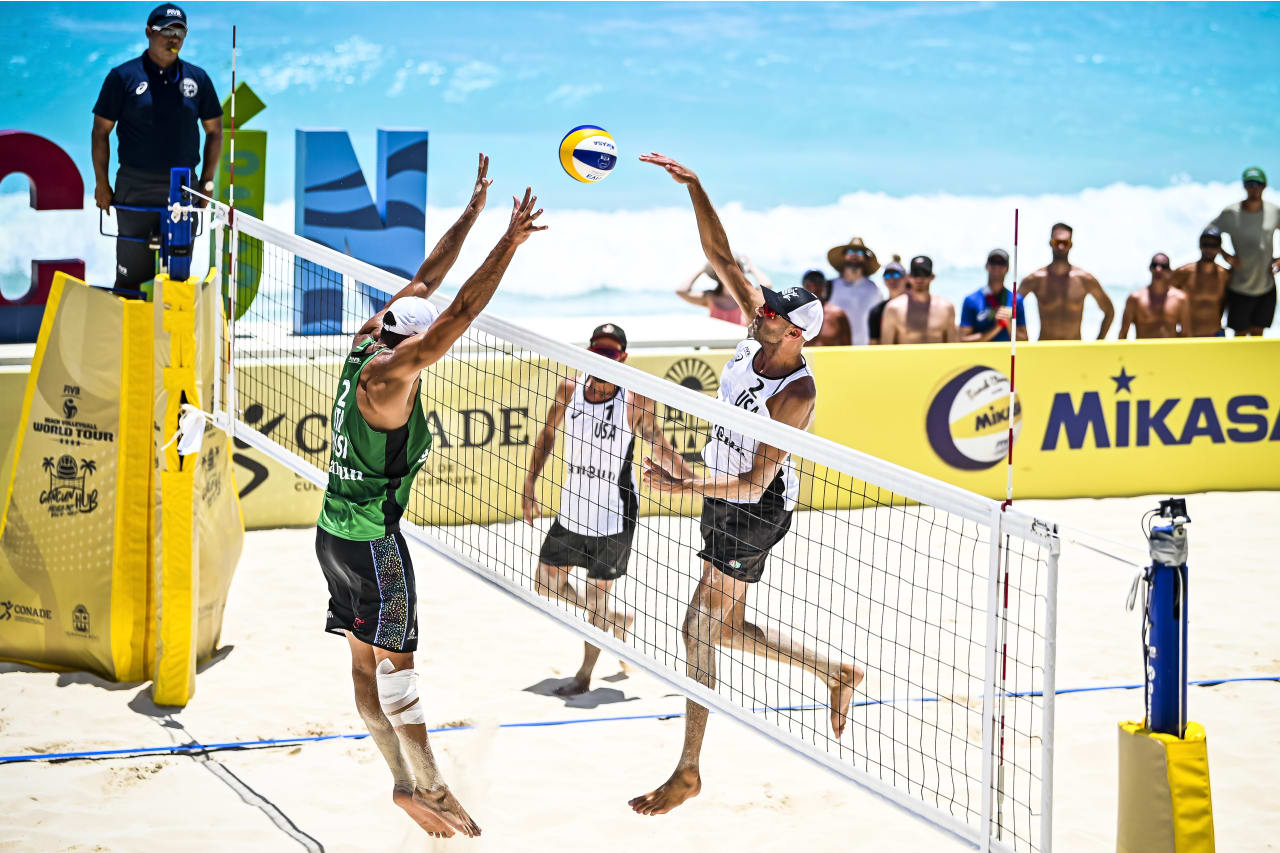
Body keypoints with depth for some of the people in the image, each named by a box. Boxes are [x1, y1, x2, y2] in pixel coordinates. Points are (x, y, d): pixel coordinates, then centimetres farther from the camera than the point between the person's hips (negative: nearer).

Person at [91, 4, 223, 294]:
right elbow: (101, 131, 4)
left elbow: (214, 130, 15)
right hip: (136, 188, -3)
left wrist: (207, 180, 8)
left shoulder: (197, 78, 8)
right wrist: (101, 183, -1)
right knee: (132, 273, -4)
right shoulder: (123, 76, 1)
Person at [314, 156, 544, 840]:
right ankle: (427, 786, 7)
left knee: (366, 662, 11)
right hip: (372, 540, -10)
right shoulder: (388, 374, -20)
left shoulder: (367, 344, 4)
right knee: (394, 664, -1)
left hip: (336, 530, 10)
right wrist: (509, 243, -27)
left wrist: (472, 210, 14)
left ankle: (403, 781, 18)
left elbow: (425, 282, 11)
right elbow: (460, 312, -28)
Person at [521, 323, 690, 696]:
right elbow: (548, 434, 10)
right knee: (547, 584, 10)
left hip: (615, 516, -4)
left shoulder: (635, 399, -15)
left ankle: (585, 675, 21)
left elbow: (656, 441, 2)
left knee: (597, 593, 3)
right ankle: (614, 621, 34)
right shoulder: (569, 389, -6)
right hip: (571, 509, 4)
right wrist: (530, 483, 7)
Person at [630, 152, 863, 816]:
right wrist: (692, 185, -17)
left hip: (754, 511, -9)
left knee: (701, 627, -4)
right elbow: (720, 255, -6)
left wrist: (685, 487, -38)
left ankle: (688, 772, 6)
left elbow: (756, 481, -29)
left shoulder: (796, 394, -28)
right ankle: (838, 674, 34)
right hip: (724, 495, 9)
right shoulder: (759, 328, -8)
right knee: (726, 629, 17)